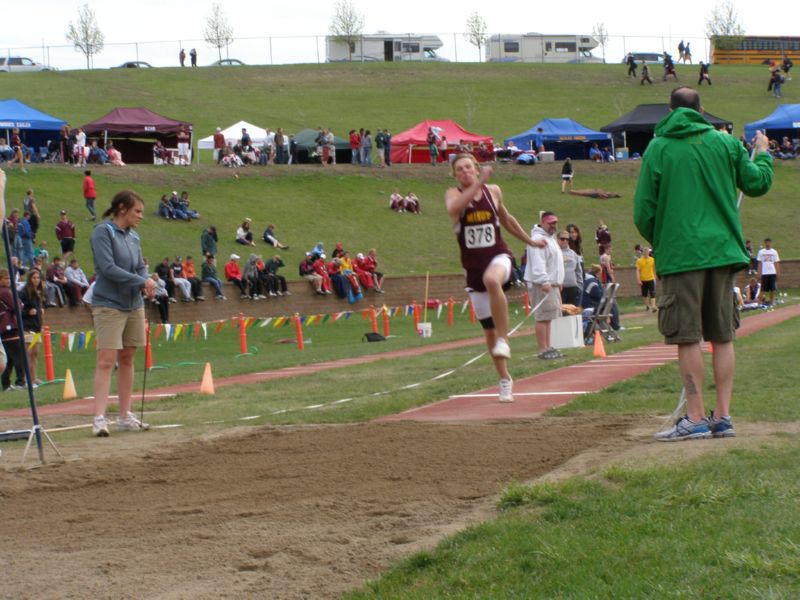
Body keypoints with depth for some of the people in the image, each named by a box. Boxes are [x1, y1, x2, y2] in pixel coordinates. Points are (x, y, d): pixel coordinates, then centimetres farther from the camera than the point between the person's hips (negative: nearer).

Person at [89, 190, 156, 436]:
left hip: (133, 306, 7)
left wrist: (146, 284, -9)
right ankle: (99, 418, -14)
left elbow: (141, 267, 14)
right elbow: (107, 268, -17)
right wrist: (141, 281, -16)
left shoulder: (133, 237, 13)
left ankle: (125, 416, 17)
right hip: (108, 305, -7)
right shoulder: (103, 232, -9)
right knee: (106, 361, -11)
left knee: (127, 360, 10)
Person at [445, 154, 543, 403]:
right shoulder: (453, 194, -2)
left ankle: (503, 339, -30)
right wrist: (479, 183, -35)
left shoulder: (494, 191, 4)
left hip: (498, 256, -2)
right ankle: (505, 379, 22)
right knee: (488, 327, 7)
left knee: (492, 279, -40)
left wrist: (529, 240, 29)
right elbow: (454, 208, -28)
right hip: (473, 265, 2)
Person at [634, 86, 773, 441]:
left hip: (680, 253, -3)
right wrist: (763, 154, 33)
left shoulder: (658, 148, -1)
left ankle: (696, 419, -4)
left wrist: (658, 242, 17)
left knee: (687, 337, -2)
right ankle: (723, 417, 8)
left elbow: (644, 211, -2)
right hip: (722, 251, 3)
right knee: (722, 336, 9)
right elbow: (758, 184, 13)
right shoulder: (725, 142, 6)